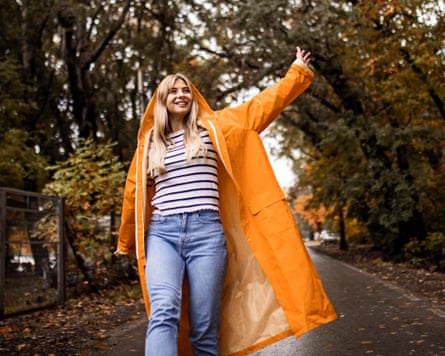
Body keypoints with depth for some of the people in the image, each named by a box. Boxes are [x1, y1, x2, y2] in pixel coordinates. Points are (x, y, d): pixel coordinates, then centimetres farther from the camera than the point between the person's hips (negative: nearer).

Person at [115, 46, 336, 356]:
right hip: (162, 233, 1)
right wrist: (127, 243, 35)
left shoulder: (213, 127, 13)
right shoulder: (149, 142, 17)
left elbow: (261, 105, 13)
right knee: (164, 312, -24)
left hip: (206, 232, 0)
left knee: (205, 330, -2)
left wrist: (298, 72, 13)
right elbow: (134, 192, 26)